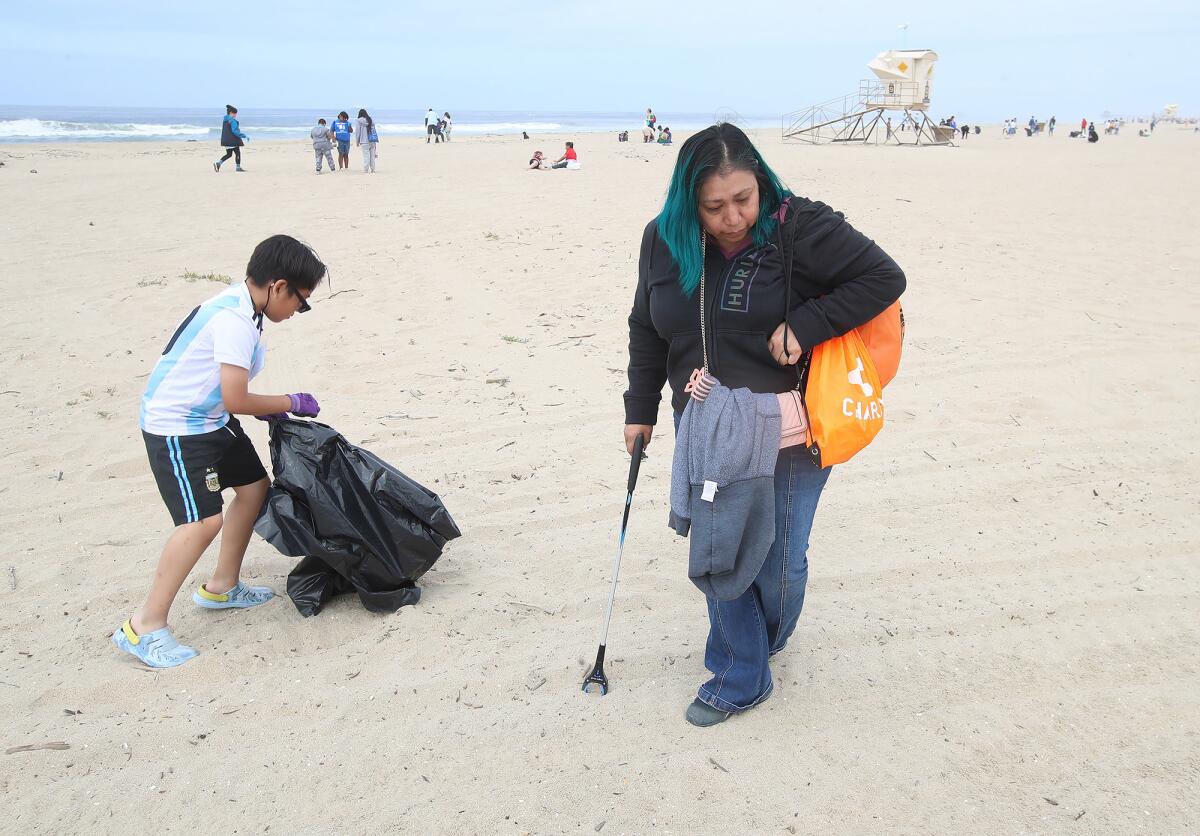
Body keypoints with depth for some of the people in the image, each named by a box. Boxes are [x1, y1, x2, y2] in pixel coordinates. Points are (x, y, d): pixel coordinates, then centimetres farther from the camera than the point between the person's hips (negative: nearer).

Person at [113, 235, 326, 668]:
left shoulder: (239, 306, 5)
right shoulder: (235, 319, -26)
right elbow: (236, 400, -25)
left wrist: (270, 409, 5)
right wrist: (292, 402, -12)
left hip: (209, 419, 11)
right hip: (175, 428, -11)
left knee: (254, 486, 16)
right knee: (203, 521, -17)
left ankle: (221, 587, 31)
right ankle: (144, 627, -5)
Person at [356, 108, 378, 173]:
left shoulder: (360, 121, -4)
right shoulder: (371, 120, 8)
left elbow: (358, 131, -1)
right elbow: (374, 131, 12)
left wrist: (357, 141, 8)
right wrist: (376, 140, 17)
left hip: (364, 141, -4)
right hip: (373, 141, 4)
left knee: (366, 156, -4)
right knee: (372, 156, 9)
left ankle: (366, 170, -5)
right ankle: (372, 170, 13)